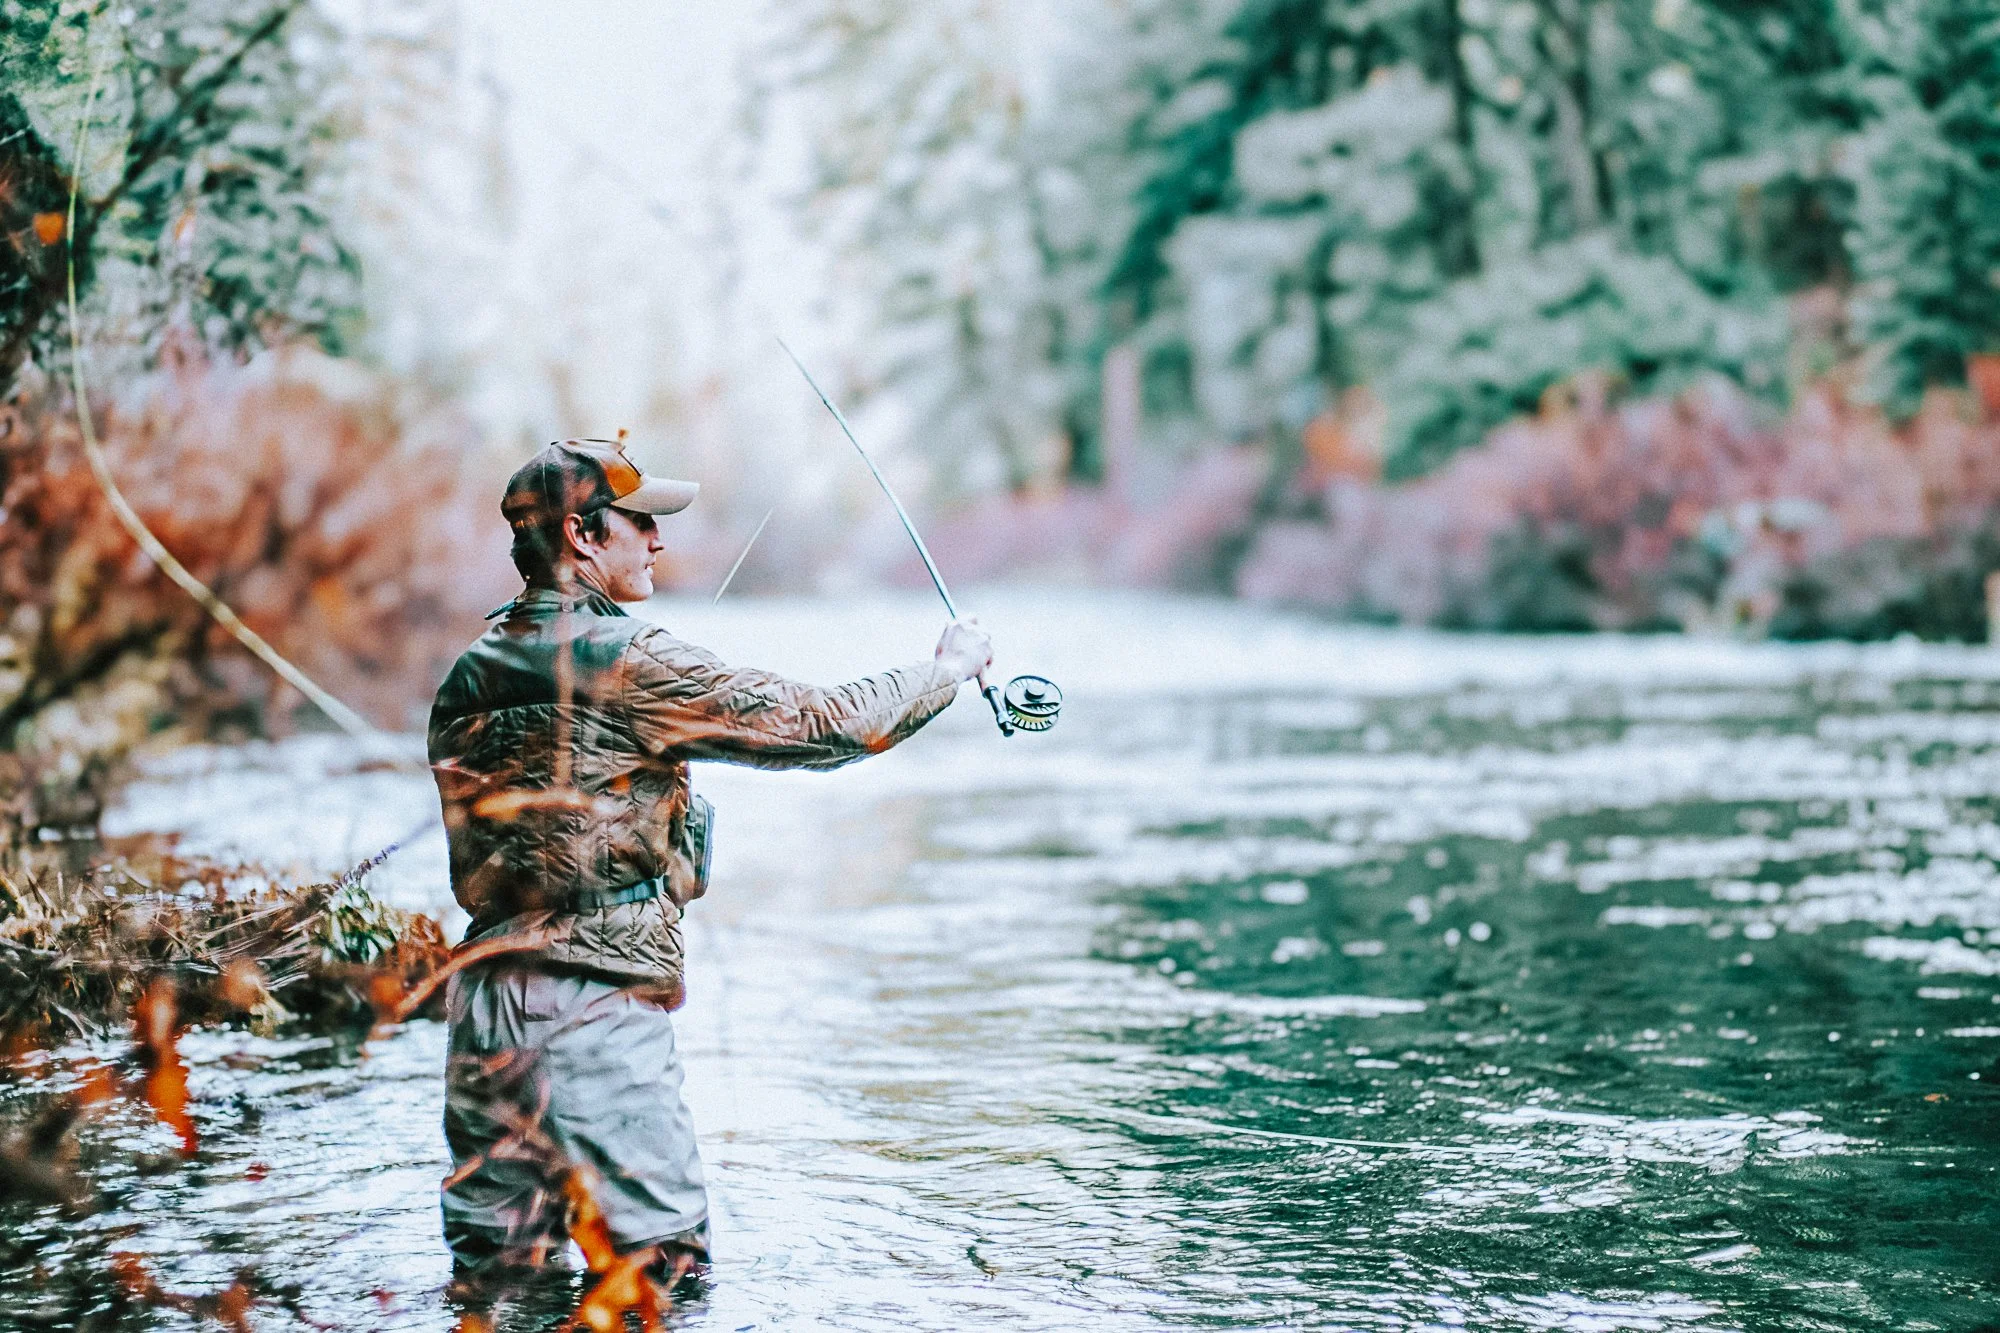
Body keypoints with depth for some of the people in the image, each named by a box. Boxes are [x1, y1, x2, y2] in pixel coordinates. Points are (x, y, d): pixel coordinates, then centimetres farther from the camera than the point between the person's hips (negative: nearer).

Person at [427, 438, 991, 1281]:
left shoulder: (466, 682, 11)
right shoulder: (628, 664, -12)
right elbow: (823, 725, -8)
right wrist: (951, 665, 8)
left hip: (484, 998, 8)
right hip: (596, 1011, -8)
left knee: (494, 1271, 13)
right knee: (664, 1271, 0)